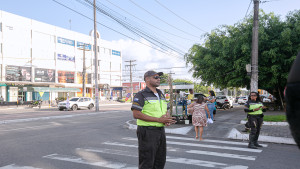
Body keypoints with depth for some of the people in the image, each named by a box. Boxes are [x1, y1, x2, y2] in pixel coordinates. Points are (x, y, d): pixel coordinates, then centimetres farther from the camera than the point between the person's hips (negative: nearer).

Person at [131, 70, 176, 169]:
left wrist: (167, 120, -7)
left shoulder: (161, 94, 16)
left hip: (160, 131, 7)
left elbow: (166, 112, 19)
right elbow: (136, 114, -18)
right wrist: (159, 119, -20)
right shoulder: (141, 95, -8)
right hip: (147, 131, -7)